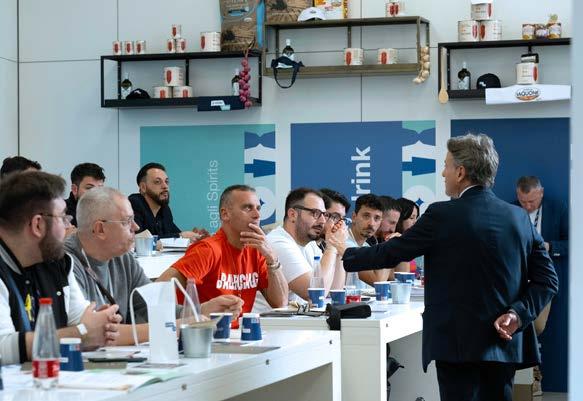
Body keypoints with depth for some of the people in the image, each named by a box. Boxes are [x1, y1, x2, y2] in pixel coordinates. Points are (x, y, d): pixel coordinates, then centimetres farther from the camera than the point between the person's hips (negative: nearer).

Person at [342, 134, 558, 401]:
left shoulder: (442, 215, -9)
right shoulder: (519, 217, 6)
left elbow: (391, 253, -1)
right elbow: (547, 279, 4)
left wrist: (346, 257, 13)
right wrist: (518, 314, -5)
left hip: (459, 344, -5)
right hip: (504, 342, 5)